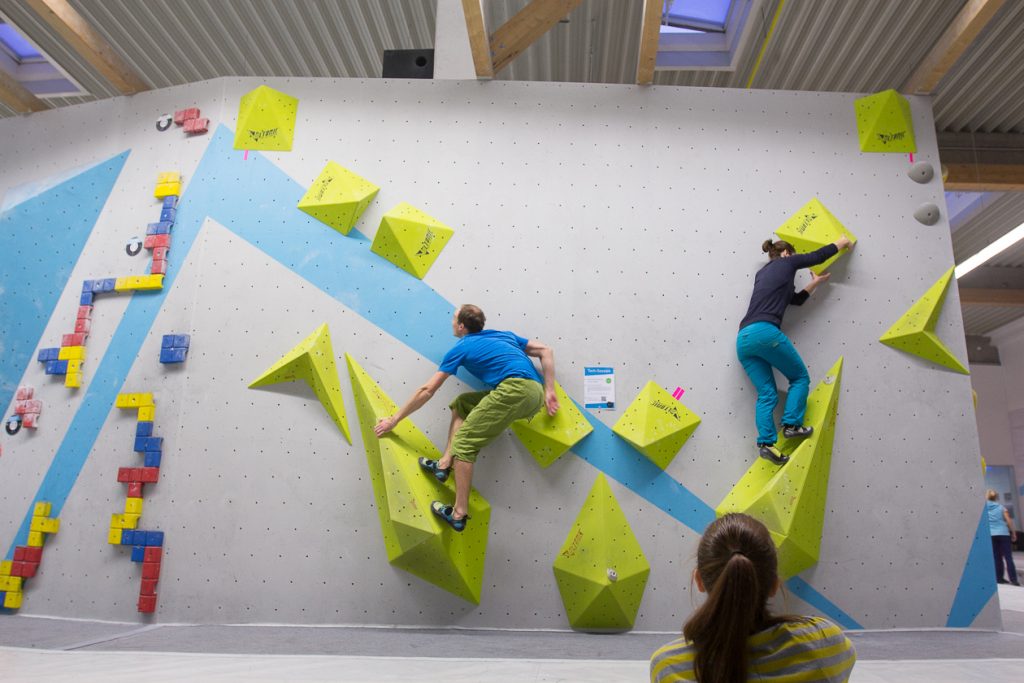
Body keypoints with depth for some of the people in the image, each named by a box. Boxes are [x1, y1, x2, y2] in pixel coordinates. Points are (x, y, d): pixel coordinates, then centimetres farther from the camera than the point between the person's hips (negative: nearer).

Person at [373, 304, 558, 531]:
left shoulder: (462, 348, 11)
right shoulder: (504, 335, 28)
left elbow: (427, 391, 13)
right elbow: (546, 351, 22)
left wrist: (394, 419, 20)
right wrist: (549, 391, 17)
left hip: (516, 389, -8)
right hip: (535, 394, 8)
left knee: (464, 441, 0)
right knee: (461, 403, 19)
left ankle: (459, 514, -2)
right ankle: (445, 464, 12)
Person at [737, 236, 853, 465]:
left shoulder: (762, 273, 32)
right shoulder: (785, 262, 13)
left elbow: (795, 299, 36)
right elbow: (818, 256, 25)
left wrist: (815, 283, 43)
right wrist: (842, 242, 41)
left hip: (743, 339, 7)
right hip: (765, 332, -7)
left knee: (766, 394, 5)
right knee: (800, 377, 13)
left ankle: (766, 443, -8)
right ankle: (791, 425, 2)